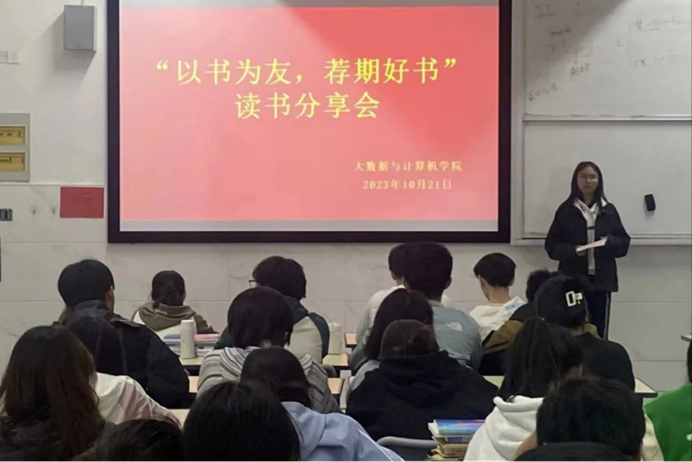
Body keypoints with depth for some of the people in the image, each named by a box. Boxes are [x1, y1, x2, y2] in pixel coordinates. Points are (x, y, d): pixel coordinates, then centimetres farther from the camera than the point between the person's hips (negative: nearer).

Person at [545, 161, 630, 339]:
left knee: (599, 333, 1)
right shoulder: (565, 210, 3)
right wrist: (572, 250, -15)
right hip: (573, 280, -1)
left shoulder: (609, 210, 9)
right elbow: (552, 246, 3)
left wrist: (609, 242, -12)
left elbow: (624, 244, 9)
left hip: (602, 281, 2)